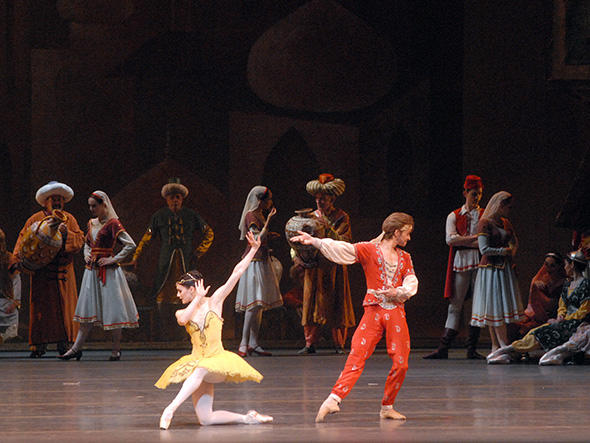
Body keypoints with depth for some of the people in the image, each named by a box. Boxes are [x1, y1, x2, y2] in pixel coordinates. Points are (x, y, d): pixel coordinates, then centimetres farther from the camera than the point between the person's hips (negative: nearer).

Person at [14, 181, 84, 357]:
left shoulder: (69, 219, 12)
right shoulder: (35, 219, 8)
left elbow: (79, 241, 4)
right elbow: (23, 239, 4)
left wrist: (66, 233, -14)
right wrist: (18, 258, -12)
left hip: (64, 270, 2)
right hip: (41, 272, -1)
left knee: (65, 306, -1)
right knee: (40, 307, -5)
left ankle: (63, 343, 3)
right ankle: (39, 344, -2)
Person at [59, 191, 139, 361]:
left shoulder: (113, 224, -8)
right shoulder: (91, 223, 12)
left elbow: (131, 245, -12)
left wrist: (114, 259, -14)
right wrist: (86, 255, 9)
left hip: (108, 270, -7)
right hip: (92, 270, 7)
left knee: (113, 308, -2)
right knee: (88, 308, 5)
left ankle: (116, 349, 5)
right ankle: (77, 348, 4)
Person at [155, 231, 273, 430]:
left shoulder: (214, 301, 3)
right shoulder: (182, 314, 10)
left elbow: (236, 273, -2)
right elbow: (183, 319, -17)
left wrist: (254, 249, -8)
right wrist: (198, 299, -9)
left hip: (219, 361, -4)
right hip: (197, 364, 4)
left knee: (200, 370, -41)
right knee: (204, 419, -12)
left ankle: (170, 409, -47)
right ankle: (247, 418, 2)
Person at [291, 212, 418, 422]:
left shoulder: (405, 258, 18)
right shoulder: (369, 250, 4)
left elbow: (411, 285, 11)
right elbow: (340, 248, -5)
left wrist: (397, 292, -10)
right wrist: (314, 241, -17)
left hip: (396, 313, 4)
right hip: (373, 311, -4)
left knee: (401, 364, -3)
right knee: (357, 357, -15)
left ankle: (387, 407, 13)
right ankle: (333, 400, -24)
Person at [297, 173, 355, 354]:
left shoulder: (341, 217, 0)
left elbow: (344, 242, -11)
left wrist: (329, 228, -21)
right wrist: (297, 256, -8)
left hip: (334, 267, -3)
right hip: (313, 266, 3)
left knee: (336, 304, -2)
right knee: (312, 304, -1)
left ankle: (339, 344, 5)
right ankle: (310, 344, 3)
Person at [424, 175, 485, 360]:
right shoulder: (454, 216, 11)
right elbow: (450, 239, -5)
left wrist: (463, 240, -8)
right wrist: (474, 238, -8)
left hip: (480, 263, 1)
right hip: (460, 263, -1)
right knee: (455, 304, -3)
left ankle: (472, 349, 5)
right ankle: (443, 348, -4)